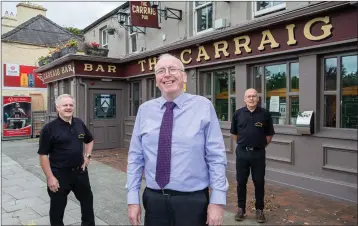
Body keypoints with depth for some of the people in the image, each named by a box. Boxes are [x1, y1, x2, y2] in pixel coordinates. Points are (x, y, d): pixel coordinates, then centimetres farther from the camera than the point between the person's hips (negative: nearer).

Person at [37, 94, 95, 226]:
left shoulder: (79, 123, 2)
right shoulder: (49, 128, -13)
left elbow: (89, 140, 19)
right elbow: (43, 155, -13)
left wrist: (87, 156, 6)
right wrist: (50, 177, -16)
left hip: (80, 171, 5)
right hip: (59, 174, -5)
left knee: (87, 201, 21)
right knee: (57, 208, 13)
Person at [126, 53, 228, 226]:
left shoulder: (204, 106, -7)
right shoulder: (144, 110, 1)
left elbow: (216, 157, -8)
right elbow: (135, 158, 2)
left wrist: (217, 200, -12)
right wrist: (133, 199, 0)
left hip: (192, 201, -2)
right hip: (153, 200, 3)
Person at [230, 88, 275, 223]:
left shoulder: (265, 114, -2)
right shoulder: (238, 114, 1)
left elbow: (269, 134, 6)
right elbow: (234, 133, 11)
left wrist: (261, 145, 6)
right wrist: (241, 144, 9)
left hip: (258, 153, -1)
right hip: (242, 152, 1)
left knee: (259, 182, 8)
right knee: (241, 182, 9)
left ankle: (259, 210, 23)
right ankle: (241, 208, 24)